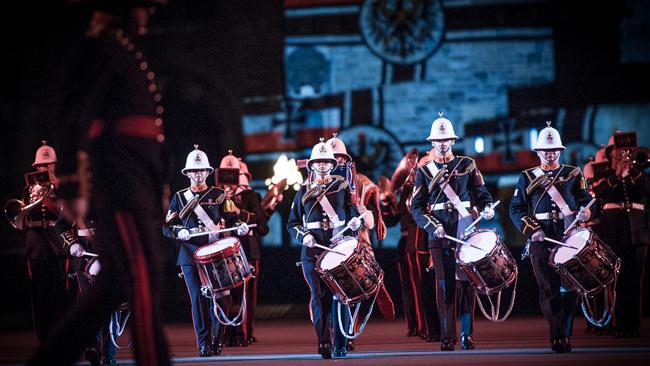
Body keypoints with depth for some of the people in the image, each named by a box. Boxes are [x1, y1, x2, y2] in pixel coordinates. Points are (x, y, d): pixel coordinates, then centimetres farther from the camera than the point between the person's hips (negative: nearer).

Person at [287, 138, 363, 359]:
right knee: (319, 294, -9)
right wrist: (303, 235, -7)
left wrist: (356, 222, -13)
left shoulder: (342, 187, 11)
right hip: (312, 250, 0)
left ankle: (340, 346, 3)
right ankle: (323, 343, -4)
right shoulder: (304, 191, 12)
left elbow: (354, 213, 10)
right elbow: (292, 223, 13)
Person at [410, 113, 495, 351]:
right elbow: (416, 207, 4)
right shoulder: (424, 171, 9)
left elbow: (482, 194, 10)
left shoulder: (467, 166, 10)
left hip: (465, 231, 1)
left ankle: (467, 334, 5)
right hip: (439, 233, 0)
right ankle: (447, 336, -2)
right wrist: (433, 226, -12)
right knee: (444, 284, -4)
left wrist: (487, 209, -12)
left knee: (467, 282, -1)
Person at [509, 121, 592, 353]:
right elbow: (516, 209, 7)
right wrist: (531, 229, -8)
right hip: (541, 240, -1)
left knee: (570, 287, -2)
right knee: (549, 288, -6)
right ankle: (557, 337, -5)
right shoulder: (527, 178, 12)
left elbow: (587, 200, 9)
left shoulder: (574, 174, 14)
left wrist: (585, 211, -15)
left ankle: (565, 335, 7)